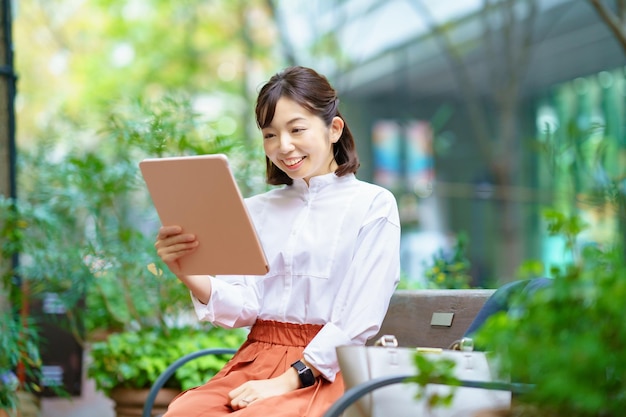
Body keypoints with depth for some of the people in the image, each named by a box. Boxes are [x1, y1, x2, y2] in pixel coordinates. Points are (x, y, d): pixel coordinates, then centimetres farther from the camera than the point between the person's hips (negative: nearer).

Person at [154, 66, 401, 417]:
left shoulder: (373, 204, 1)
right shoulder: (256, 210, 17)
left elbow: (360, 317, -8)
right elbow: (244, 306, 7)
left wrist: (288, 381, -15)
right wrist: (190, 275, -13)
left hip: (326, 370, -4)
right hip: (255, 360, 4)